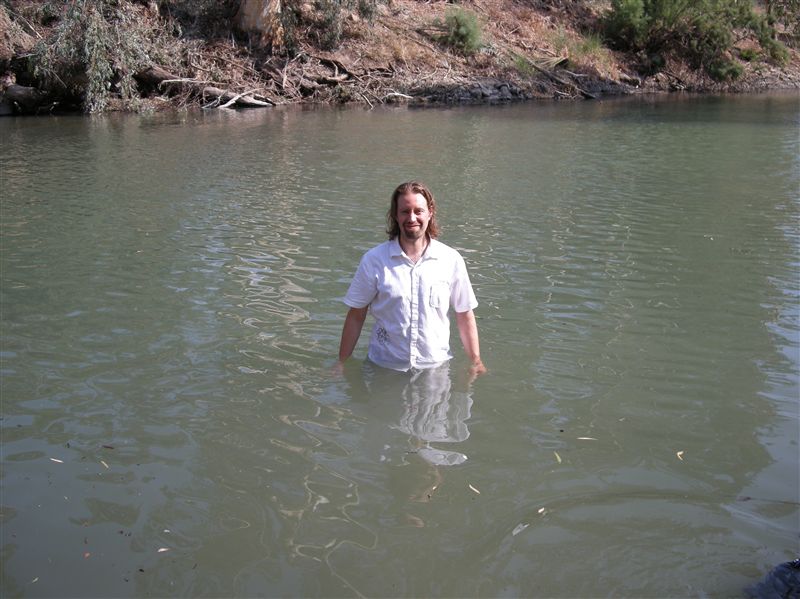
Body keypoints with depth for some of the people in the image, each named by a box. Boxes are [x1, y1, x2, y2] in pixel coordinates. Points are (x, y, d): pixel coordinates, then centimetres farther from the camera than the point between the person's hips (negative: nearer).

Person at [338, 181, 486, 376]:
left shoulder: (451, 260, -4)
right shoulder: (374, 260, -5)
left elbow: (465, 316, 3)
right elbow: (356, 316, -1)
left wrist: (476, 363, 5)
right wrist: (342, 364, 0)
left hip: (435, 367, 1)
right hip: (383, 367, 0)